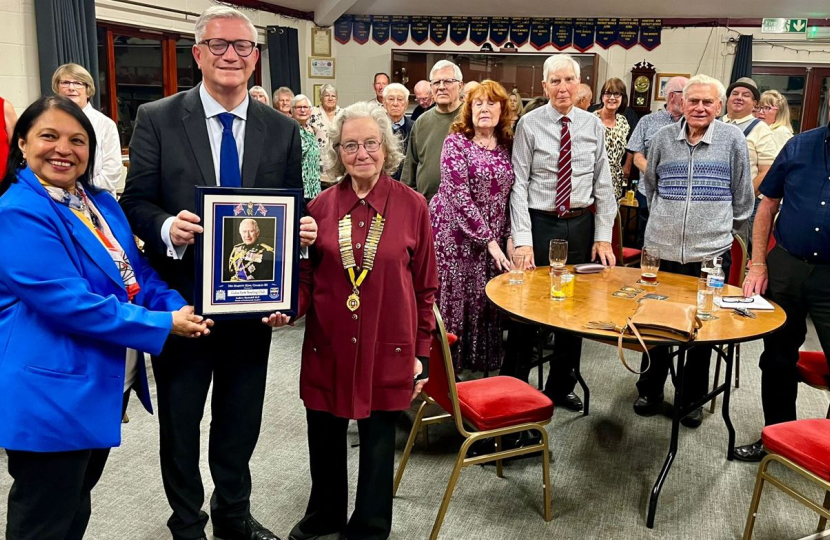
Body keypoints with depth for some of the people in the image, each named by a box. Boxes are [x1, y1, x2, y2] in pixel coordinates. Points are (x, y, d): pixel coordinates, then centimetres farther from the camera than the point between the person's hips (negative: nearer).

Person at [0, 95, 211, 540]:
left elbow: (137, 272, 9)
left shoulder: (100, 202, 8)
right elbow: (70, 302, -25)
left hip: (107, 383, 8)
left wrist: (180, 308, -10)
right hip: (52, 391, -8)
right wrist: (163, 325, -21)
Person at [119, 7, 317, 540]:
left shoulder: (282, 129, 1)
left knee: (241, 421, 19)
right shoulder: (157, 119, -6)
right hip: (181, 297, -2)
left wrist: (303, 229, -15)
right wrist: (167, 227, -26)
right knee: (180, 424, 15)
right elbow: (136, 201, -6)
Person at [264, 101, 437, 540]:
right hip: (329, 344, 2)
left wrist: (421, 352, 0)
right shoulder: (321, 206, -2)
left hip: (387, 346, -2)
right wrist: (289, 308, -16)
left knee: (378, 441, 12)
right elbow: (307, 277, 5)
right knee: (324, 437, 17)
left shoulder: (412, 206, -6)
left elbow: (425, 287, -1)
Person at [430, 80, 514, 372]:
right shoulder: (456, 142, -8)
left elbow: (510, 195, 11)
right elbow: (459, 196, -16)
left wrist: (509, 237, -1)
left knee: (484, 302, 7)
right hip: (454, 234, -4)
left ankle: (480, 364, 21)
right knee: (451, 299, 0)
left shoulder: (507, 146, 7)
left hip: (493, 238, 5)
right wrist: (489, 240, -17)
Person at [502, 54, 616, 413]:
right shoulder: (530, 124, -4)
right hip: (540, 222, -3)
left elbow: (603, 184, 6)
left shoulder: (593, 125, 5)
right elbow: (519, 184, -7)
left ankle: (561, 386, 29)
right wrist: (522, 239, -14)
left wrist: (603, 235, 0)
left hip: (581, 225, 4)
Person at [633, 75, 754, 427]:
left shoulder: (732, 140, 1)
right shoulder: (664, 138, 5)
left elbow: (743, 197, 8)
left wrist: (725, 229, 11)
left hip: (711, 252, -1)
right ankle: (650, 391, 27)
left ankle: (693, 399, 25)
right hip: (661, 249, 1)